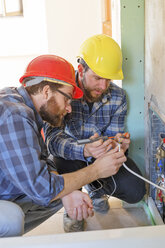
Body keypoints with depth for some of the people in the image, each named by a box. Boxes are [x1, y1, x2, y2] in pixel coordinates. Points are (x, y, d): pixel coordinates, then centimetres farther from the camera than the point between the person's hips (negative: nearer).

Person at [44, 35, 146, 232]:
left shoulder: (117, 97, -12)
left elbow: (113, 134, -6)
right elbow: (53, 138, -32)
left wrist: (119, 144, -33)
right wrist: (85, 151, -53)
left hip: (101, 153, 3)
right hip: (70, 153, -3)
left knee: (135, 191, -15)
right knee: (71, 163, -39)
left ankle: (95, 188, 20)